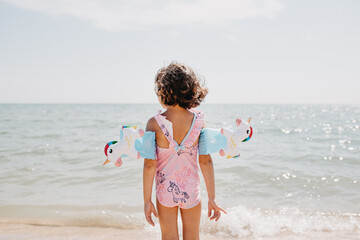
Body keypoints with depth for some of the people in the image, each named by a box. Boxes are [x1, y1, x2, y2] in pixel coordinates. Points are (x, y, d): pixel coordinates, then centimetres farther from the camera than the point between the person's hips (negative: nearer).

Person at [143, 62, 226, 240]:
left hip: (165, 191, -1)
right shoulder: (198, 121, -10)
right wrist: (212, 198, -2)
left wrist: (147, 200, -6)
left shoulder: (154, 123, -16)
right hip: (192, 191, 2)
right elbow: (205, 161, -10)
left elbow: (149, 164, -15)